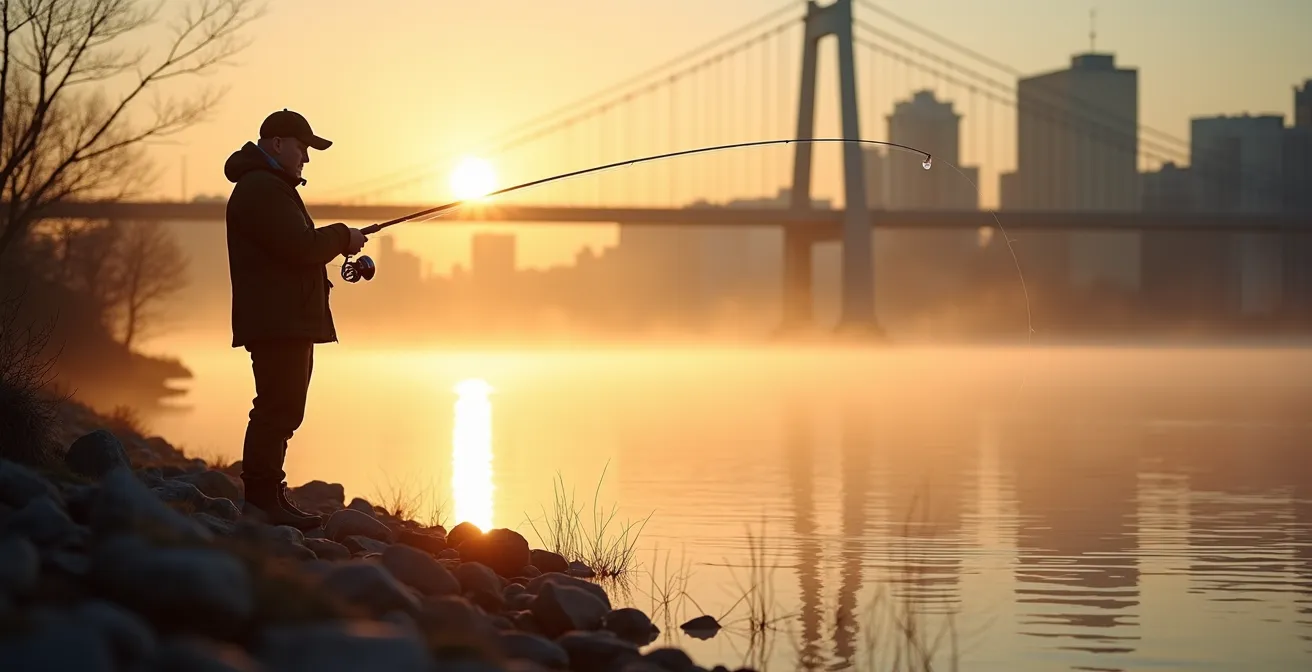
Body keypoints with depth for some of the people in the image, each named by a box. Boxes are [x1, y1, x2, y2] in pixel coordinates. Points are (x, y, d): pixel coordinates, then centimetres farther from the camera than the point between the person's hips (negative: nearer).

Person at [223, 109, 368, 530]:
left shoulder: (272, 187, 24)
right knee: (278, 408, -13)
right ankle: (262, 499, -14)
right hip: (277, 321, -11)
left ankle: (266, 498, 18)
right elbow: (300, 247, -22)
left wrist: (336, 242, 8)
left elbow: (297, 247, 25)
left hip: (287, 321, 12)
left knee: (281, 410, 14)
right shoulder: (261, 188, -13)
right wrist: (341, 236, -6)